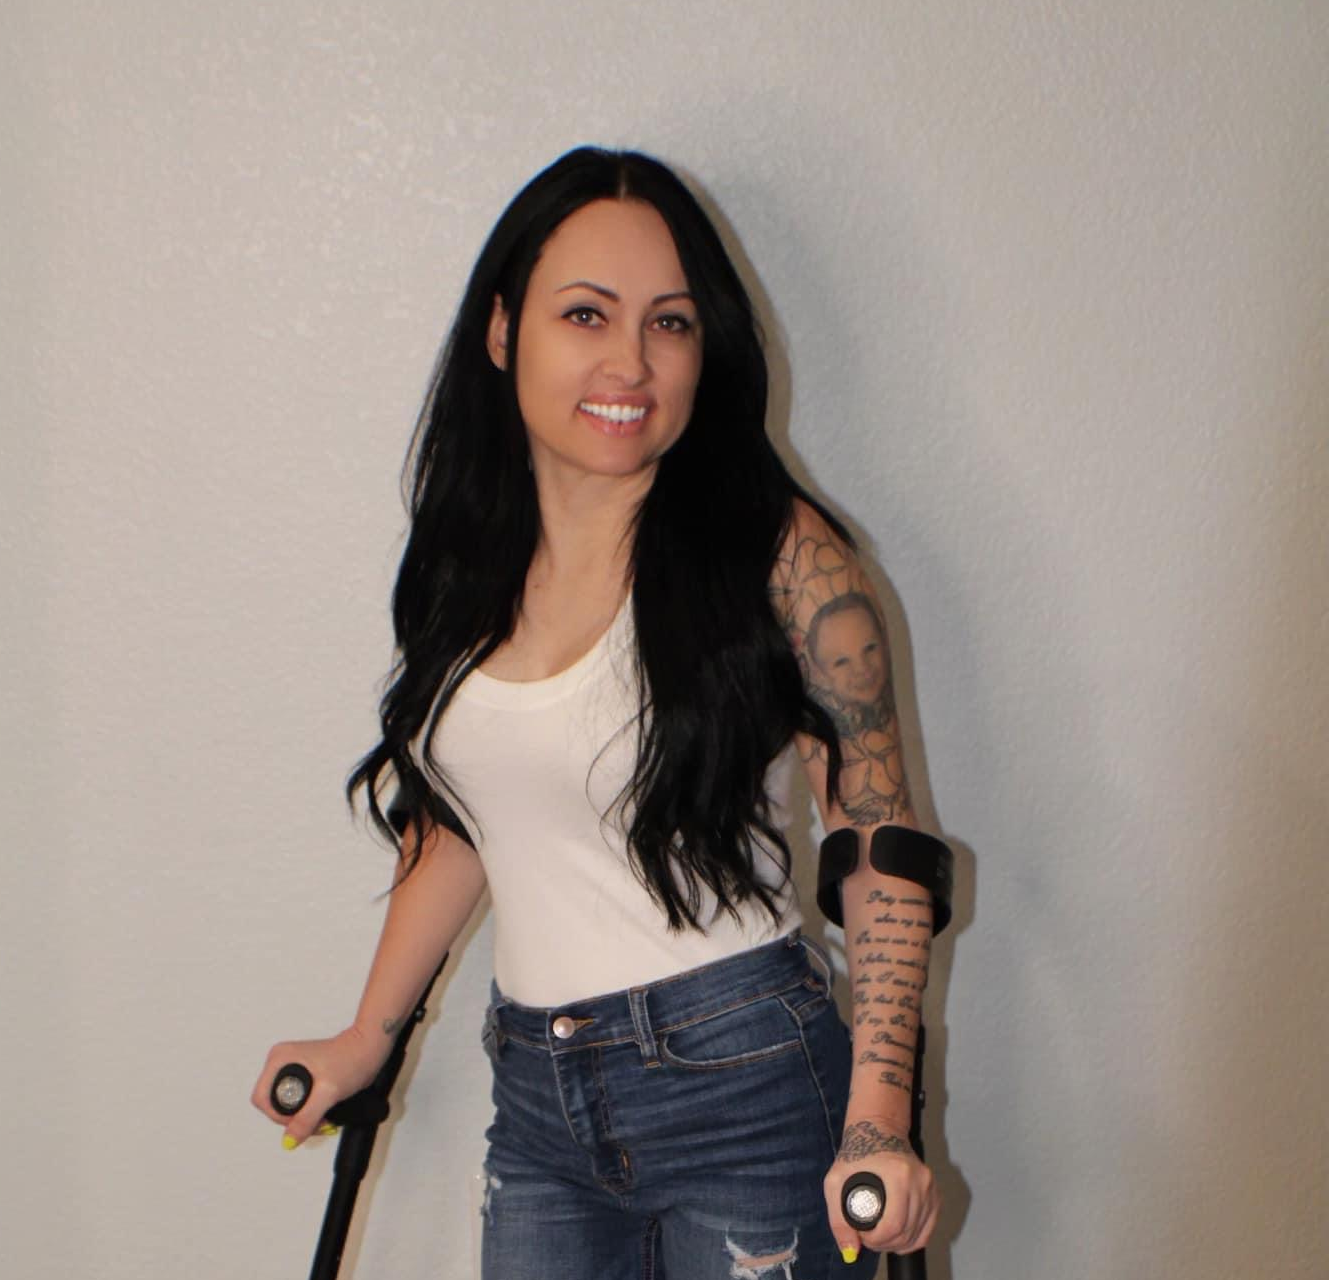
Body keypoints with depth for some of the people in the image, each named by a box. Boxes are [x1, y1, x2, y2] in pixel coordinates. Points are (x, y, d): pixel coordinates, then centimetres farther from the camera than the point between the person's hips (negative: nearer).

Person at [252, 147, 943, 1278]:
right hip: (537, 1102, 5)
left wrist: (878, 1117, -19)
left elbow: (881, 839, -10)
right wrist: (368, 1036, 20)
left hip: (744, 1087, -4)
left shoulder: (781, 556, -12)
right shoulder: (474, 560, 3)